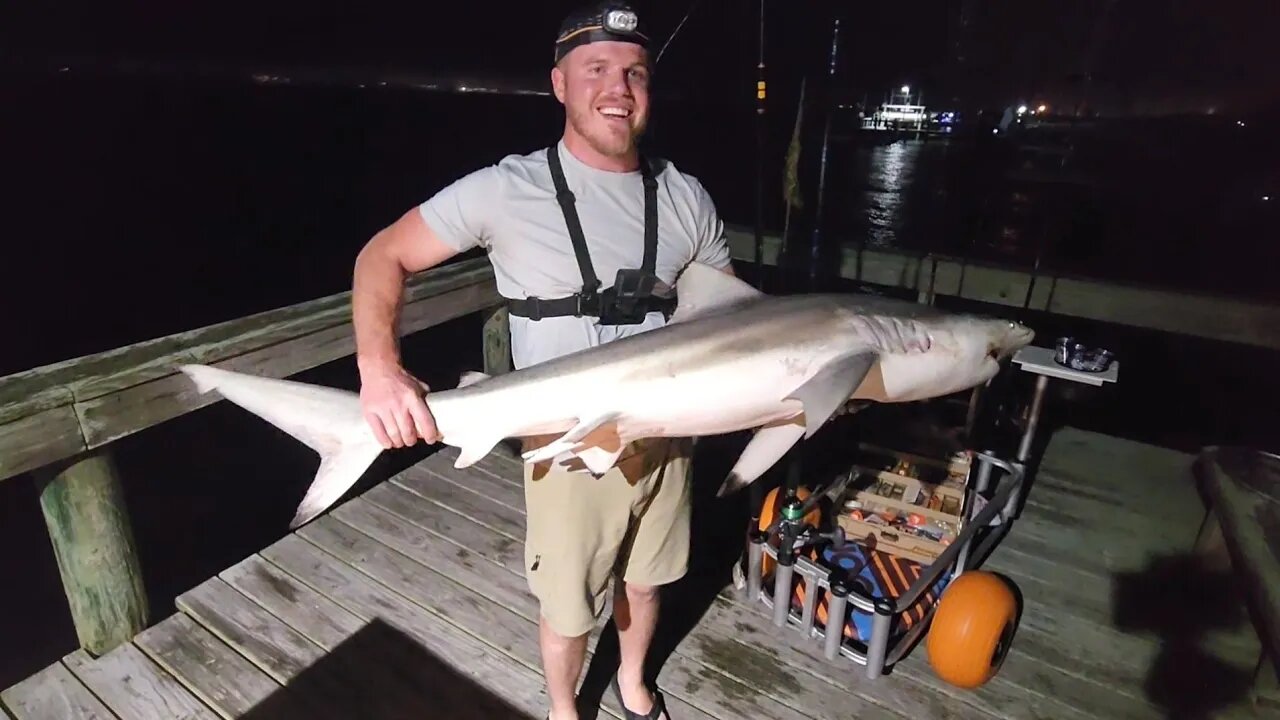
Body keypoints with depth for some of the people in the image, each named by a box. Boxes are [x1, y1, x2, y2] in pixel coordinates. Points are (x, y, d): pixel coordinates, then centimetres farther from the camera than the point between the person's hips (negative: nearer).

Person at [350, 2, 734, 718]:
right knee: (569, 610, 16)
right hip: (571, 455, -3)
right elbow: (384, 256, -9)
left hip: (665, 440, 4)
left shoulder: (686, 198, -3)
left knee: (646, 579, 25)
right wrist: (379, 365, -25)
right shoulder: (509, 190, -14)